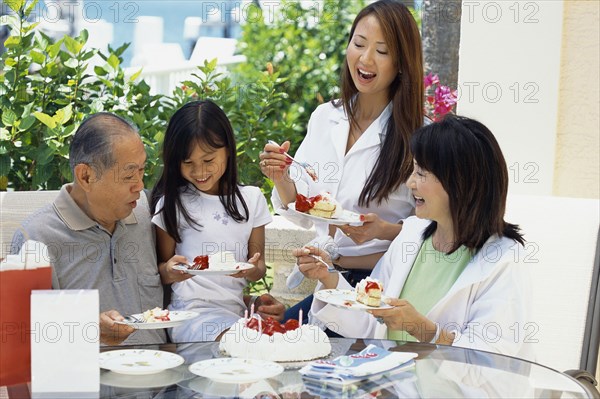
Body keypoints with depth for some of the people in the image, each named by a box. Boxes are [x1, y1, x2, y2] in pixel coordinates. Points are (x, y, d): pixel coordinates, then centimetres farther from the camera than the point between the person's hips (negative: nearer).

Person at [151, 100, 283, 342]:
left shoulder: (251, 199, 11)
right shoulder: (171, 204, 4)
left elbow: (259, 267, 13)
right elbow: (161, 269, 8)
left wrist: (254, 270, -11)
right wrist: (170, 272, -16)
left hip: (238, 309, 5)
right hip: (193, 311, -4)